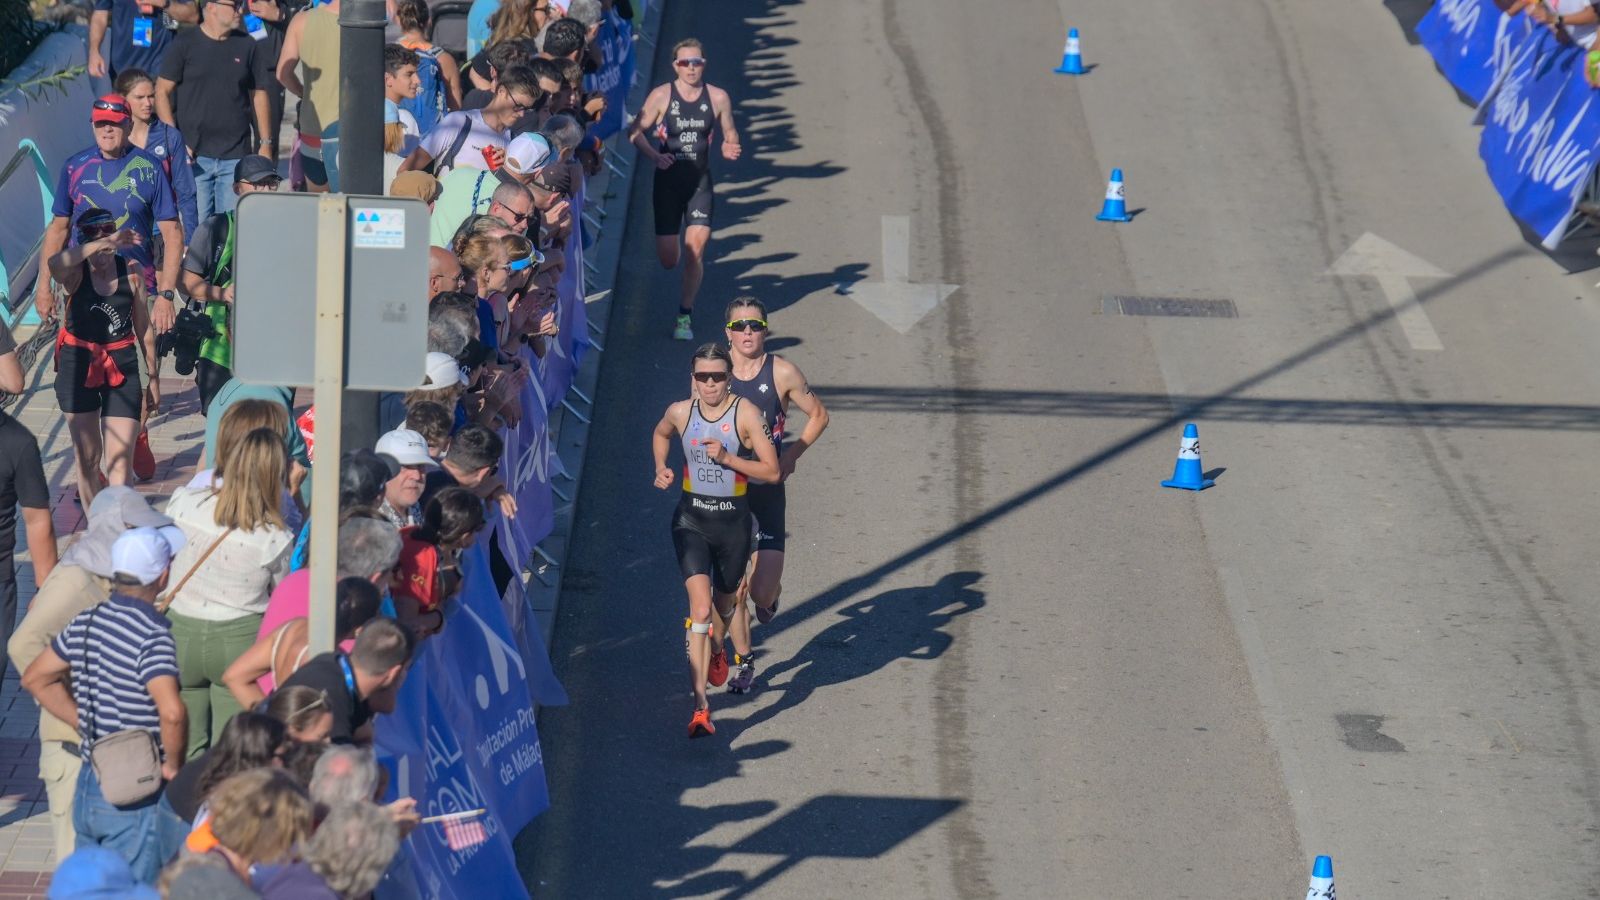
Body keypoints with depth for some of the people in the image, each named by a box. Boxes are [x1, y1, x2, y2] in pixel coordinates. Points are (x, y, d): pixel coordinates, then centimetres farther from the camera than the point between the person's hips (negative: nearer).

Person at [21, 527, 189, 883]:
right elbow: (171, 711, -32)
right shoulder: (153, 633, -19)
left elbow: (35, 679, 16)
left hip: (87, 786, 7)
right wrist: (173, 764, -15)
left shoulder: (85, 623, 4)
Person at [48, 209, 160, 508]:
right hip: (78, 367, 0)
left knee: (120, 463, -9)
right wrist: (105, 243, -46)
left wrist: (153, 378, 10)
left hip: (122, 368, 0)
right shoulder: (75, 272, -11)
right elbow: (55, 264, -38)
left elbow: (143, 328, 5)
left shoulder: (131, 271, -5)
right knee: (87, 457, 12)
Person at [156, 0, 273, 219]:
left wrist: (265, 143, 8)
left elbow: (259, 95, 15)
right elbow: (162, 92, 0)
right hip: (194, 154, -3)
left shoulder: (246, 45, 9)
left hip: (236, 154, 3)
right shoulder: (185, 43, 1)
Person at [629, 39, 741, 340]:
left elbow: (729, 133, 11)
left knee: (696, 245, -14)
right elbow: (635, 131, 1)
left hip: (700, 180, 1)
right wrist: (655, 156, -14)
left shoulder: (718, 98, -1)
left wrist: (730, 147, -12)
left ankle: (685, 316, 1)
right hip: (668, 180, 0)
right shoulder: (661, 96, -5)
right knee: (668, 259, -1)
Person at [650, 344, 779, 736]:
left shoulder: (745, 414, -10)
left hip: (733, 520, 0)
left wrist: (727, 458, -22)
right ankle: (700, 707, -21)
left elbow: (772, 471, -12)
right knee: (700, 606, -17)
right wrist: (661, 468, 6)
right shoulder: (680, 412, -2)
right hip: (691, 519, 0)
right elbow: (660, 434, 23)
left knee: (723, 604, 20)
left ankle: (716, 648, 60)